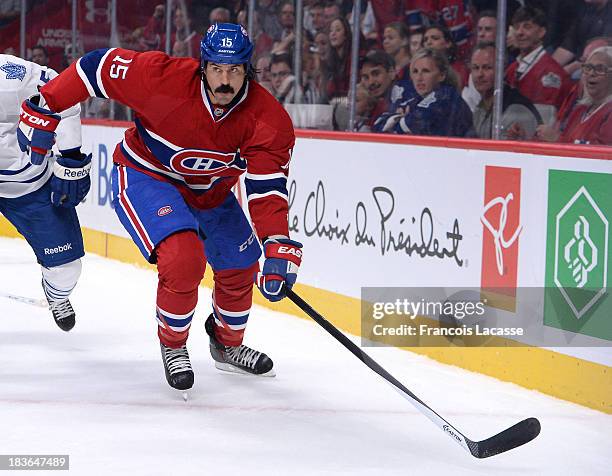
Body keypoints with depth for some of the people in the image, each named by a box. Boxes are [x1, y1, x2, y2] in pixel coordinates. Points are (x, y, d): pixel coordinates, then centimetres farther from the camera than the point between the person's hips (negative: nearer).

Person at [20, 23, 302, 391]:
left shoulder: (269, 119, -23)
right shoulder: (163, 78, -31)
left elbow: (267, 188, -24)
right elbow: (100, 65, -19)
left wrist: (279, 247, -37)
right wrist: (46, 106, -16)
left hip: (210, 191, 5)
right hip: (146, 177, -5)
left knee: (241, 268, 10)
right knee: (183, 259, -26)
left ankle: (228, 345, 40)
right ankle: (173, 346, 0)